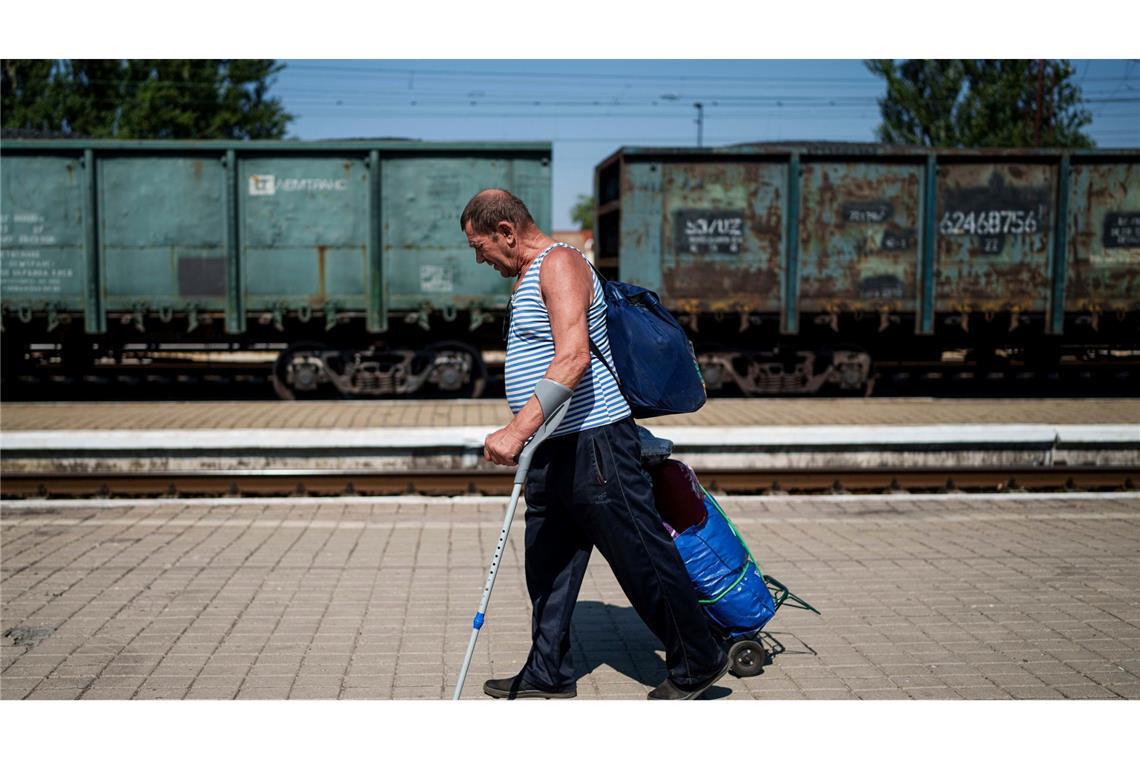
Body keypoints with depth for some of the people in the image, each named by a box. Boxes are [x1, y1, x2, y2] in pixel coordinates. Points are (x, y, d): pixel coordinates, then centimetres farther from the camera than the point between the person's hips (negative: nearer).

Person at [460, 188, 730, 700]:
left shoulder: (559, 263, -15)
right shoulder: (527, 277, 18)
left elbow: (573, 357, -29)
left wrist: (518, 429, -36)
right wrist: (524, 434, 27)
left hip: (592, 442, -10)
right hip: (551, 448, 10)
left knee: (643, 559, -1)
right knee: (548, 565, 13)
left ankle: (697, 663, 13)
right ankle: (548, 673, 24)